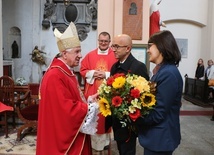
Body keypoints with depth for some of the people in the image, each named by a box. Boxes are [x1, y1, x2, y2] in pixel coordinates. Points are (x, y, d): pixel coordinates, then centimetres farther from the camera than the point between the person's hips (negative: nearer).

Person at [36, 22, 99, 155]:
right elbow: (67, 109, -27)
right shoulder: (55, 76, -26)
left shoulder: (67, 72, 7)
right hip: (63, 135, -10)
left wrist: (88, 100, 0)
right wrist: (91, 107, -15)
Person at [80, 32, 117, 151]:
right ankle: (92, 139, 24)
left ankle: (105, 140, 23)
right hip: (92, 92, 2)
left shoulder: (115, 56, 0)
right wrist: (93, 73, -9)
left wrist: (106, 74, -15)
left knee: (106, 116, 6)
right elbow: (83, 70, 7)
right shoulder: (90, 55, 7)